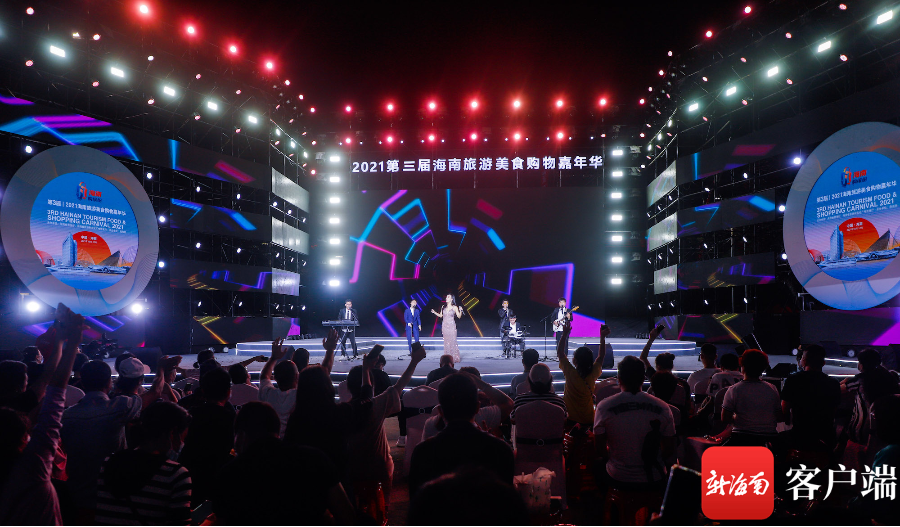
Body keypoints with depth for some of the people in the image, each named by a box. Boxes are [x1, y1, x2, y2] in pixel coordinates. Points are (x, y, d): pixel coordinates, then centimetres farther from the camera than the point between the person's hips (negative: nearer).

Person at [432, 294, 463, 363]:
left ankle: (455, 359, -2)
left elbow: (459, 316, -3)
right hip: (444, 326, 3)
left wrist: (460, 311, -21)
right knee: (446, 342, 3)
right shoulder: (443, 307, 9)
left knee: (452, 342, -7)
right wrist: (434, 312, 4)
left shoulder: (454, 307, 0)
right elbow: (440, 315, 17)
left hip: (451, 326, -3)